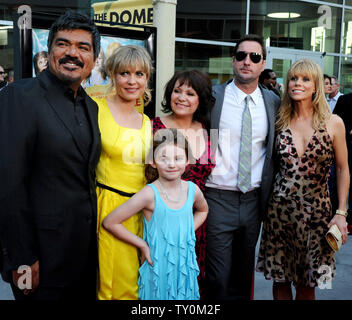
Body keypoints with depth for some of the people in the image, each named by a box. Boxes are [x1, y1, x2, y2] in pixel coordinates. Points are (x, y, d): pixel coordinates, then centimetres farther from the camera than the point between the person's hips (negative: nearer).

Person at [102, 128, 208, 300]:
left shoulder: (192, 189, -3)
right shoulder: (150, 194, -18)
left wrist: (188, 232, 6)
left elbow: (203, 210, 22)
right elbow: (110, 222, -17)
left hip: (185, 266, 4)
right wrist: (143, 245, -12)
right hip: (158, 268, -4)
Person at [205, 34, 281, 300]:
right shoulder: (212, 96, -5)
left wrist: (268, 194, 7)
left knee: (244, 276, 18)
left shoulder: (273, 101, 5)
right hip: (218, 198, -3)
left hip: (253, 200, 4)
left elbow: (273, 148, 14)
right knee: (218, 279, 2)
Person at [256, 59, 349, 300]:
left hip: (316, 211, -1)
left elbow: (343, 169, 2)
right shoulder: (280, 122, 2)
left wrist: (341, 213, -2)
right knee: (280, 278, 11)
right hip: (280, 208, 2)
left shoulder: (333, 123, -3)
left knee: (306, 283, 10)